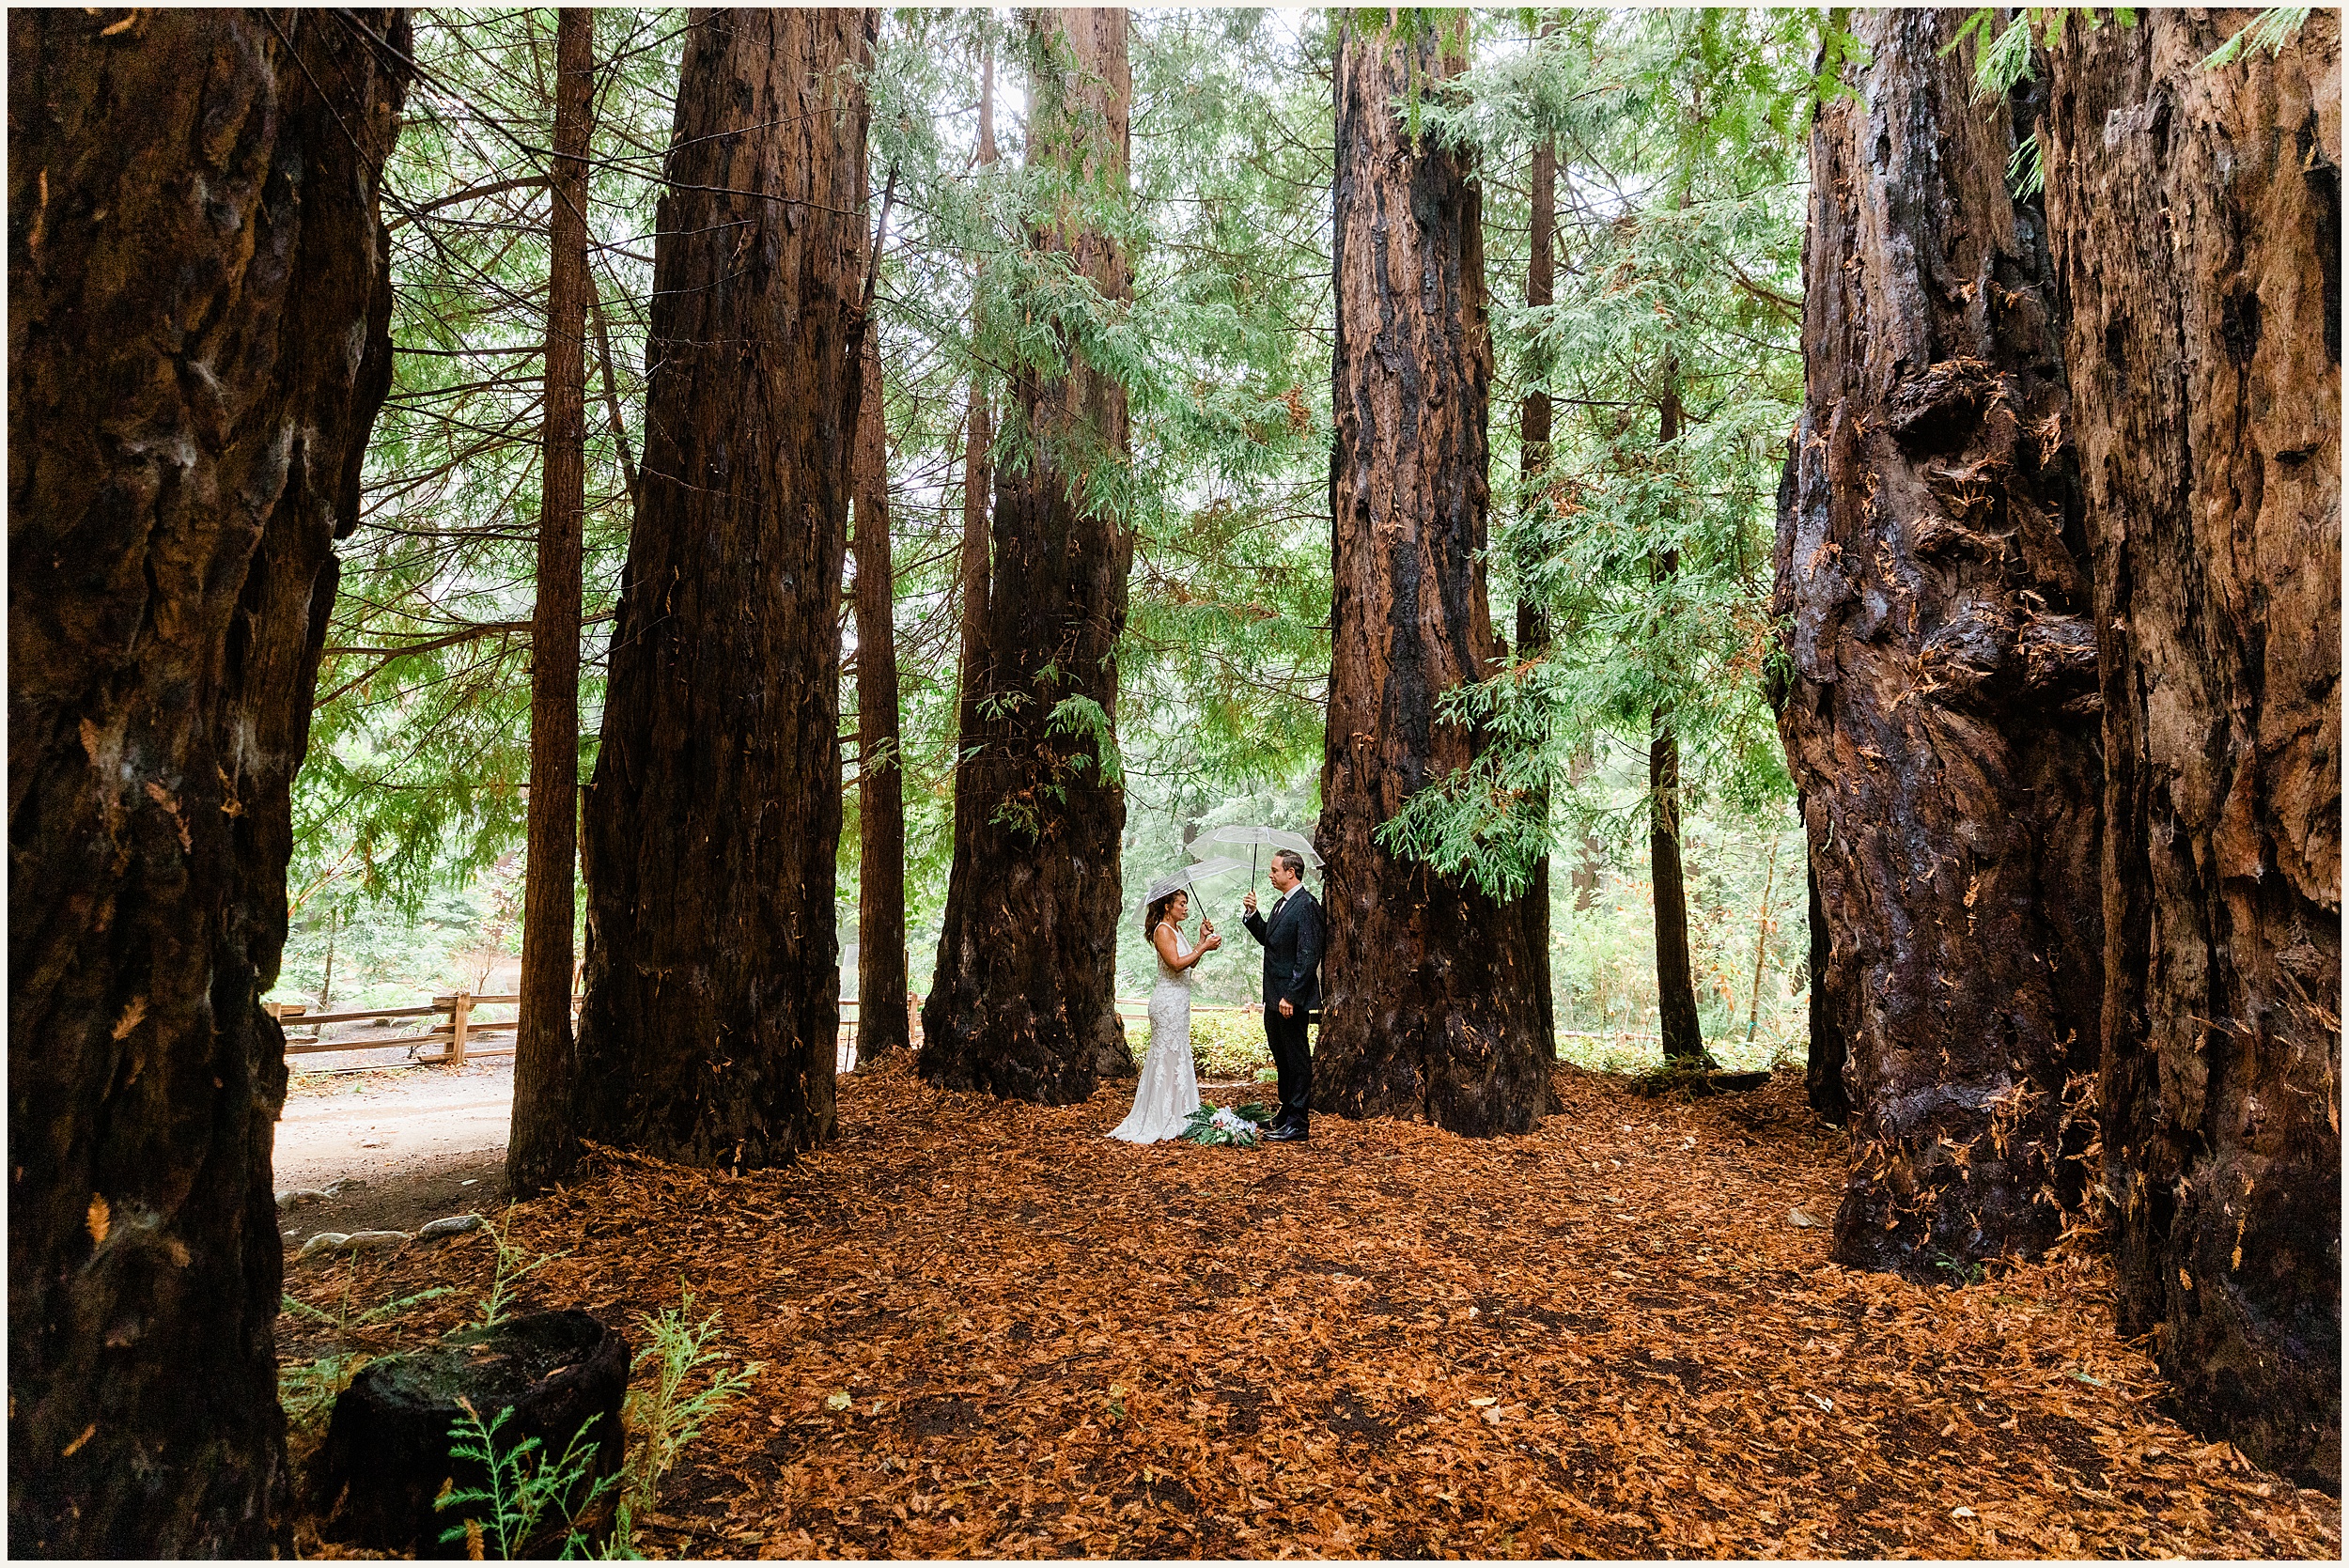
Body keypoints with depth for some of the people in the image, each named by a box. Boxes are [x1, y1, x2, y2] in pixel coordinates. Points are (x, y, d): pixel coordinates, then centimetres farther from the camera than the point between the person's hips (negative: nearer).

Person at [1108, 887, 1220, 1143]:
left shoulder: (1177, 929, 16)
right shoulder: (1163, 930, -13)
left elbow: (1191, 964, 13)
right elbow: (1176, 964, -23)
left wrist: (1203, 938, 6)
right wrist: (1204, 947, -19)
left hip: (1180, 1000, 10)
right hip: (1168, 1000, -10)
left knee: (1180, 1055, 12)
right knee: (1166, 1058, -5)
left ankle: (1177, 1116, 20)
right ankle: (1159, 1123, 1)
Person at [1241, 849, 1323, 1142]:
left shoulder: (1306, 906, -16)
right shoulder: (1282, 905, 15)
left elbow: (1309, 955, -21)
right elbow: (1267, 939, 23)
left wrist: (1291, 996, -23)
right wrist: (1252, 914, 8)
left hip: (1291, 999, -10)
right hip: (1274, 997, 10)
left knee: (1297, 1060, -2)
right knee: (1282, 1058, 18)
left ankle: (1296, 1125, 4)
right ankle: (1286, 1114, 29)